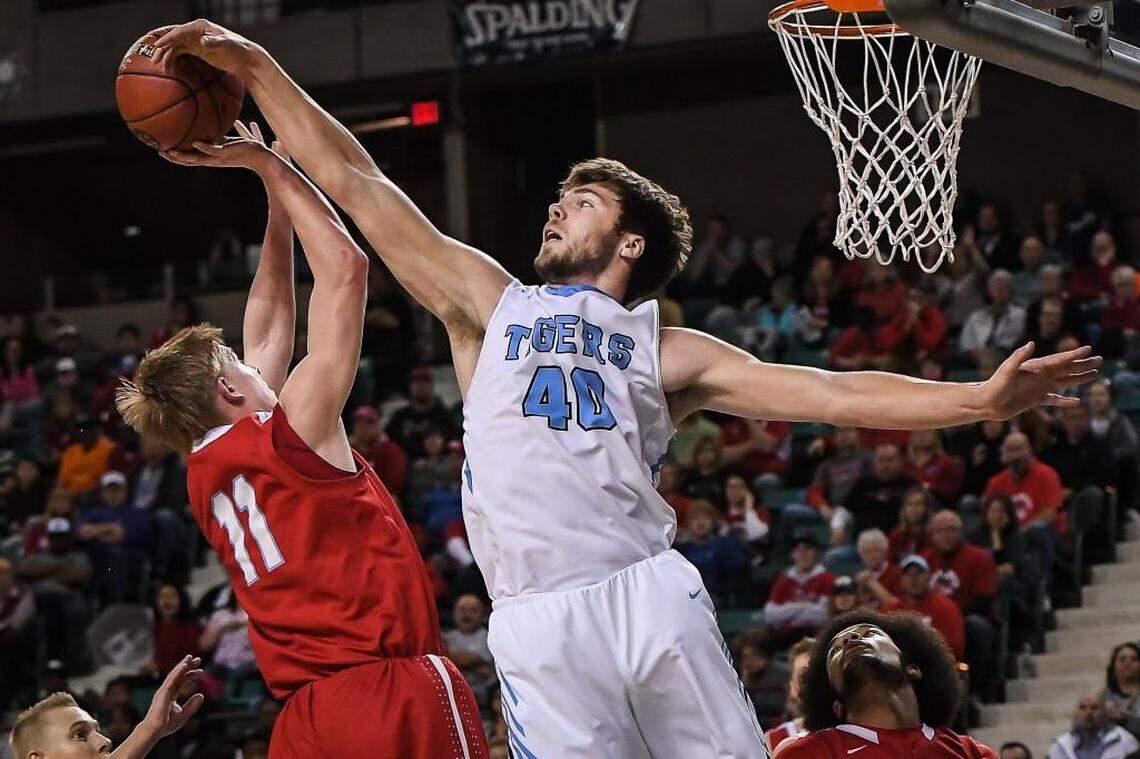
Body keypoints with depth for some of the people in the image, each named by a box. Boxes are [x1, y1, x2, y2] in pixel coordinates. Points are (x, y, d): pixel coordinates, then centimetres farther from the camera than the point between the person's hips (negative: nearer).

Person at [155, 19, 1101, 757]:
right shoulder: (486, 303, 20)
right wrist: (253, 67, 15)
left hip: (650, 593, 1)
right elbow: (358, 185, 18)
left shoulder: (666, 351, 18)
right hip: (540, 624, 0)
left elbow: (829, 391, 10)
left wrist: (980, 399, -1)